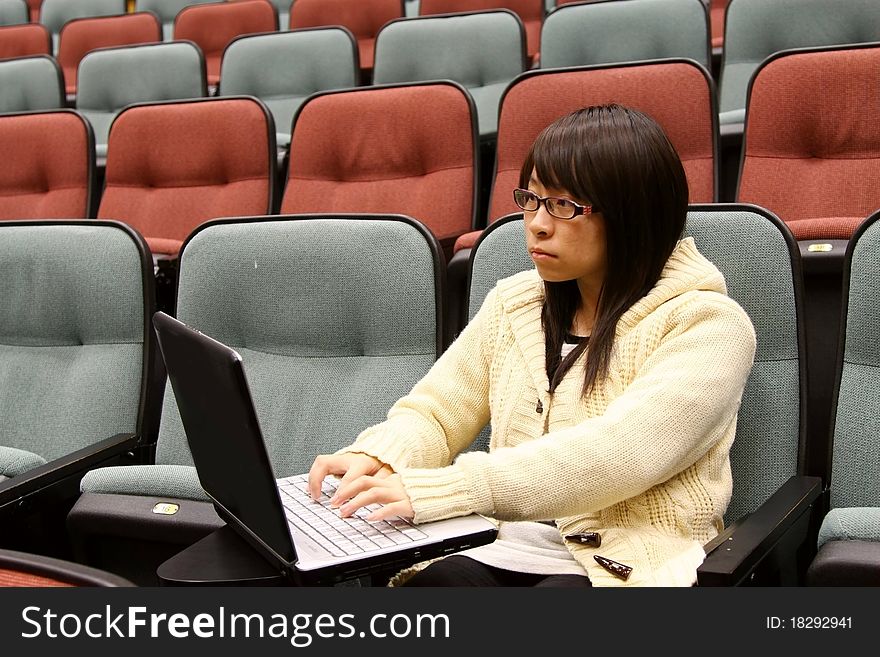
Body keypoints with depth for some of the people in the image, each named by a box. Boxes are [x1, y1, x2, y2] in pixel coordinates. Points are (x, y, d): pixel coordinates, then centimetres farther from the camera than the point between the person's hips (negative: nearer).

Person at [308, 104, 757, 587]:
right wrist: (371, 459, -10)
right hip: (506, 553, 5)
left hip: (630, 566, -4)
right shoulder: (512, 303, 15)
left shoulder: (706, 325, -5)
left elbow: (618, 455, -20)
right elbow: (433, 413, 15)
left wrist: (438, 489, -29)